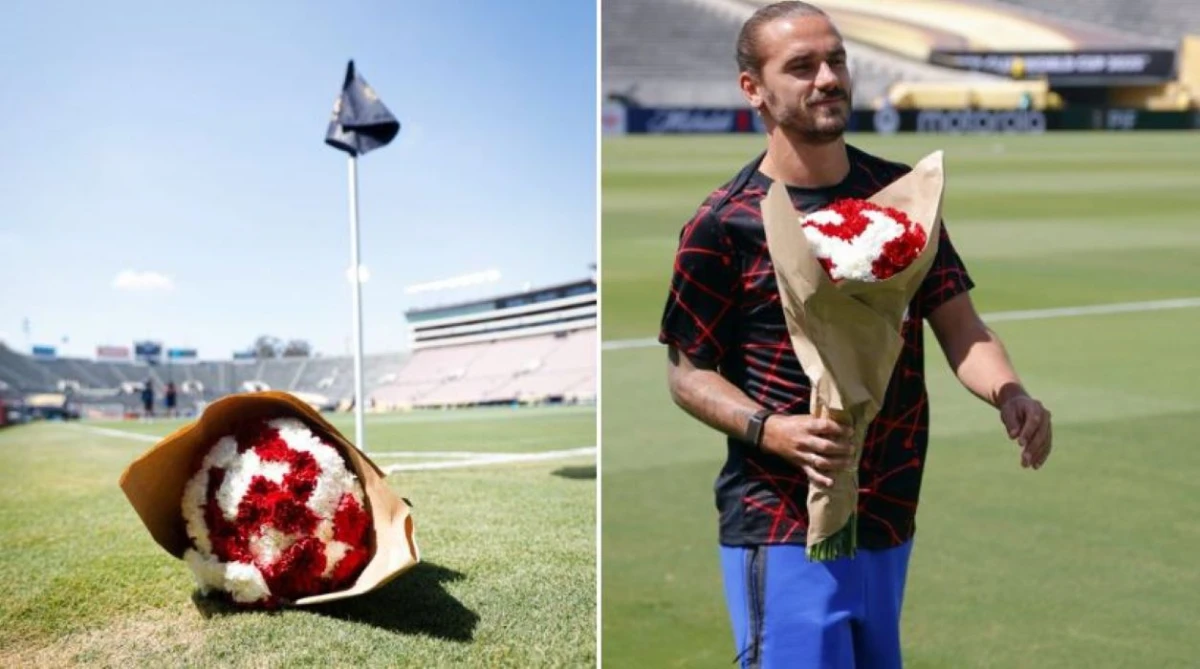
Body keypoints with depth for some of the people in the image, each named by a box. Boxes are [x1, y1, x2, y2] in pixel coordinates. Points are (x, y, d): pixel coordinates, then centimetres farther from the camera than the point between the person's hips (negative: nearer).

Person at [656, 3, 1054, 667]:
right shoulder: (724, 223, -10)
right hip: (783, 524, -5)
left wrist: (1009, 394, -16)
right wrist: (770, 430, -21)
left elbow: (958, 325, 4)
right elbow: (688, 371, -4)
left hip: (890, 514, 6)